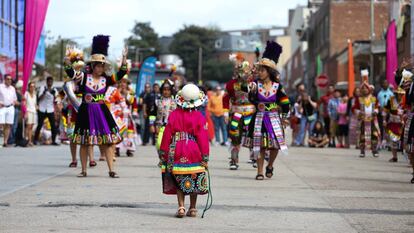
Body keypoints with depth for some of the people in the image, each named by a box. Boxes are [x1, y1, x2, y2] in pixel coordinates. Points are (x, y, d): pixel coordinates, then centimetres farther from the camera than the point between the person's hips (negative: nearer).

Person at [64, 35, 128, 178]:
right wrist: (67, 60, -31)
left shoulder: (106, 79, 4)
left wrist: (124, 58, -9)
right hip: (86, 112, -2)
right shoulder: (84, 77, -2)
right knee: (84, 142, 4)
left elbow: (120, 74, -2)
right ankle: (83, 170, 14)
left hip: (102, 112, 2)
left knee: (107, 141, -1)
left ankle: (111, 171, 1)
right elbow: (70, 72, -14)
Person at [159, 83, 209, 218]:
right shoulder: (199, 117, -7)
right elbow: (203, 138, -7)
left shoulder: (174, 115, -3)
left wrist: (163, 153, 6)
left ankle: (181, 207, -2)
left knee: (179, 181, 9)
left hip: (177, 153, 1)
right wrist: (205, 157, -2)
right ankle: (192, 209, 17)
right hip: (194, 154, -1)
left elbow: (167, 134, -1)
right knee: (194, 180, 12)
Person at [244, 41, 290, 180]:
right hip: (259, 119, 0)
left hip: (274, 118, 0)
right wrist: (252, 91, -31)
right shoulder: (256, 85, -2)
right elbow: (252, 100, -14)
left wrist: (285, 117, 5)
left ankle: (270, 166, 22)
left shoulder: (277, 86, -1)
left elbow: (285, 103, 7)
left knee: (275, 145, -4)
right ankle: (260, 172, 7)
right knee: (259, 145, 0)